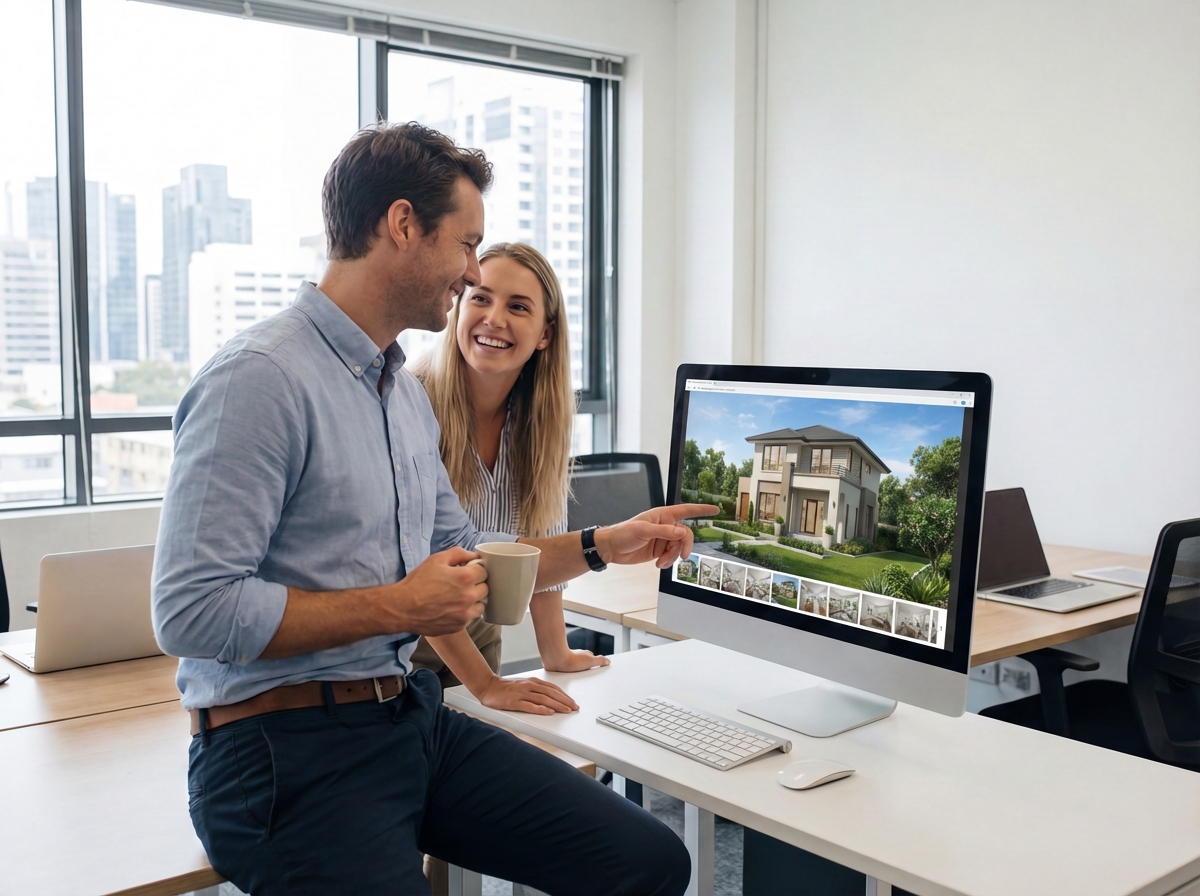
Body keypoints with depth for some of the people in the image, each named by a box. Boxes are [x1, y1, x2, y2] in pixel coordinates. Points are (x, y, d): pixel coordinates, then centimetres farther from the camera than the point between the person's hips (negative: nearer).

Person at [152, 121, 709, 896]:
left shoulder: (407, 393, 14)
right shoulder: (260, 380, -16)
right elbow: (193, 611, -22)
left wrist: (601, 546, 16)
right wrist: (397, 608, -17)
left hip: (412, 713, 8)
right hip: (285, 743, -8)